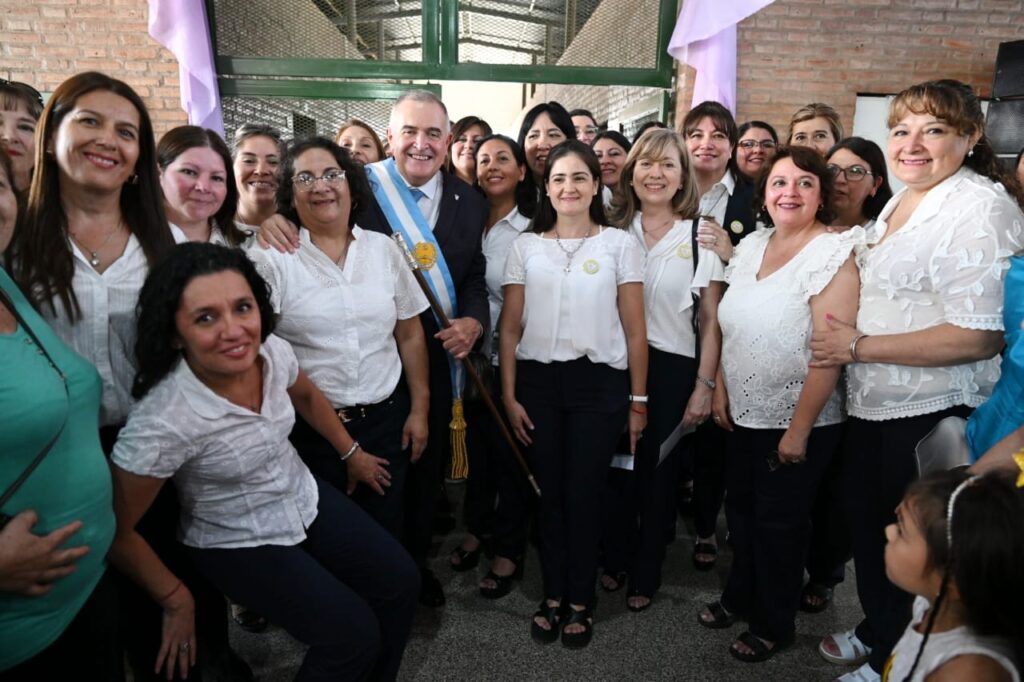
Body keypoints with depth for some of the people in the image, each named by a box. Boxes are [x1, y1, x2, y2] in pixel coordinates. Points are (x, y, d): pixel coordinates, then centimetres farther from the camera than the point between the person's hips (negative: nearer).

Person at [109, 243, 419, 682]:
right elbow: (118, 533, -19)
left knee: (400, 582, 6)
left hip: (305, 499, 6)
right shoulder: (162, 424, -33)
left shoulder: (273, 352, -17)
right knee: (355, 635, -10)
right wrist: (176, 601, -8)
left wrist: (351, 453, 17)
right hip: (237, 544, -6)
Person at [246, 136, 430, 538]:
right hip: (310, 428, -2)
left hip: (387, 419, 3)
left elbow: (409, 334, 8)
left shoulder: (383, 250, 5)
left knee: (386, 531, 14)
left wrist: (419, 410, 6)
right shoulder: (270, 258, -6)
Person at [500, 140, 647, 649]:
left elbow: (635, 330, 2)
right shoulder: (525, 246, 6)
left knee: (584, 493, 5)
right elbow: (510, 328, 6)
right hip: (537, 381, 2)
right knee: (549, 492, 8)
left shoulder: (620, 244, 2)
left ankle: (580, 601, 24)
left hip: (598, 383, -1)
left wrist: (638, 400, 1)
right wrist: (509, 395, 1)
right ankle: (553, 596, 27)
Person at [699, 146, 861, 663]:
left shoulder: (834, 253, -16)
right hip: (745, 415, 6)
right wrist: (721, 392, 7)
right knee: (741, 508, 19)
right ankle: (739, 596, 42)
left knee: (779, 523, 9)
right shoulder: (752, 246, 4)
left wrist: (798, 430, -20)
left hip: (797, 422, -6)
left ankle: (774, 625, 32)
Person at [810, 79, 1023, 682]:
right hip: (874, 403, 9)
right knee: (866, 518, 23)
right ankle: (877, 630, 46)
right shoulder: (902, 199, 9)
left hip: (932, 412, -9)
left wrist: (860, 346, -21)